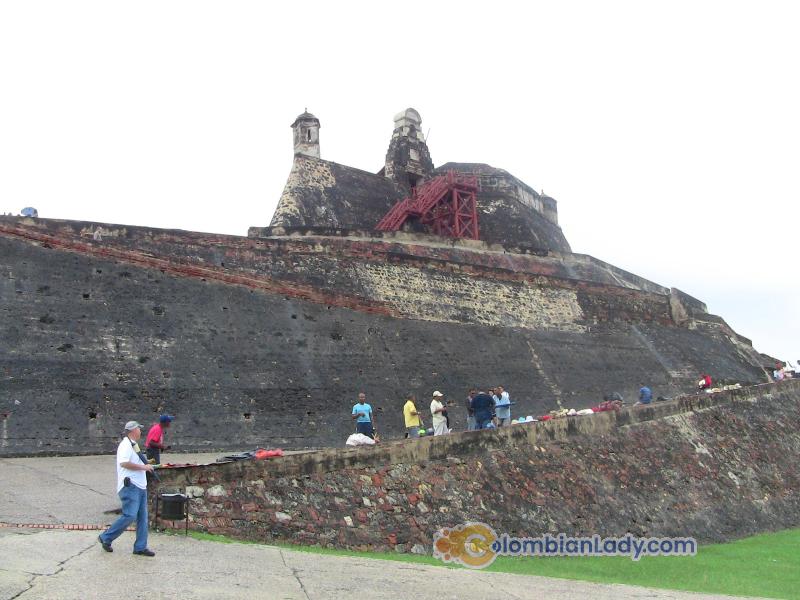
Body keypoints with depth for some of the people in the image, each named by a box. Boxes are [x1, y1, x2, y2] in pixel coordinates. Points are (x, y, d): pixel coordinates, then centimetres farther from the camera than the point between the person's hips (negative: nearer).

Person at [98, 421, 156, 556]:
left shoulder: (133, 445, 21)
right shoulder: (126, 445, -11)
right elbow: (124, 463, -24)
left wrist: (146, 464, 15)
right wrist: (143, 467, -19)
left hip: (140, 486, 10)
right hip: (130, 486, -10)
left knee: (142, 517, 6)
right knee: (129, 515, -13)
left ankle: (140, 547, 10)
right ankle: (106, 538, 3)